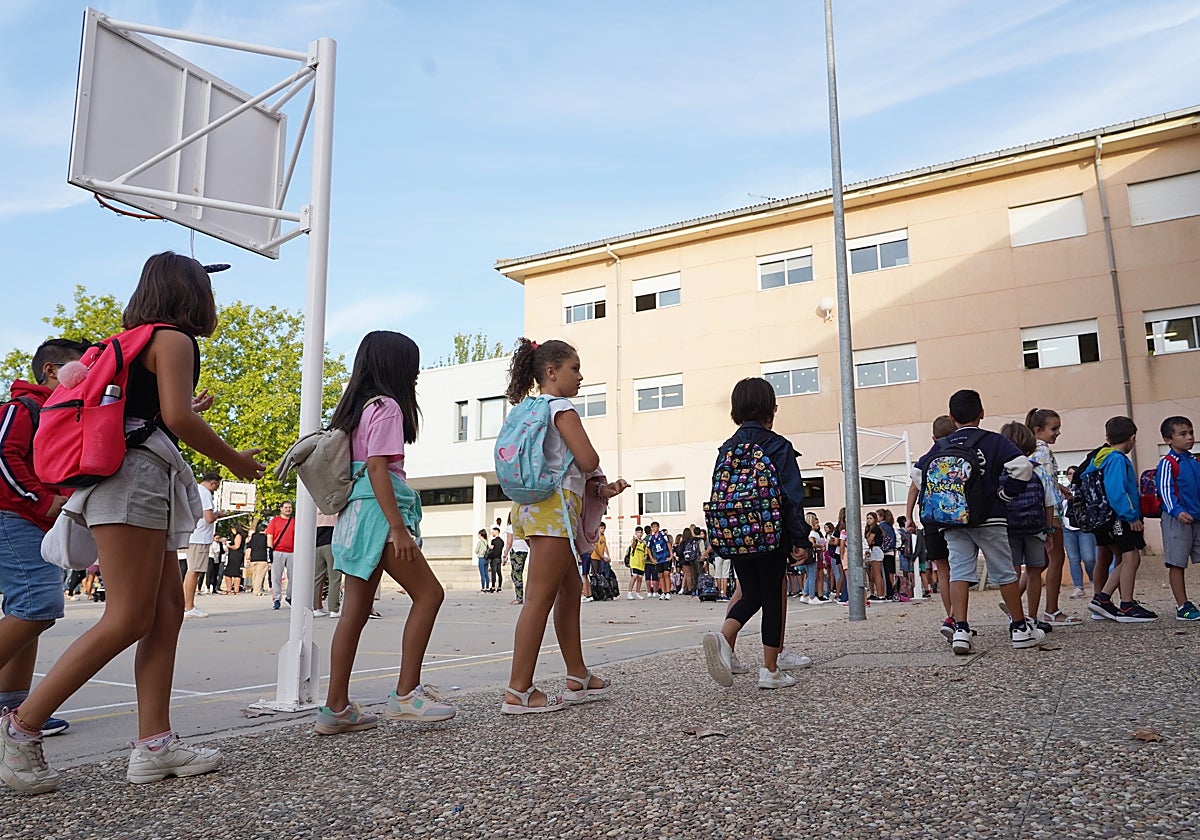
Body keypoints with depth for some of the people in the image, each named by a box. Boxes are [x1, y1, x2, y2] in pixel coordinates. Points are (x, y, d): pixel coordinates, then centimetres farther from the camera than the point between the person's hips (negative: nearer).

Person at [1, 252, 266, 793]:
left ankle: (154, 743, 0)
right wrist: (235, 460, -2)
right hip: (136, 476, -10)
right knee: (128, 619, -11)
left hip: (140, 485, 10)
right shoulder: (174, 338, -2)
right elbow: (177, 418, -14)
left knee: (167, 612, 3)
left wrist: (187, 411, 40)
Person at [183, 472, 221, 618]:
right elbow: (209, 518, -19)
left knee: (191, 571, 14)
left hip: (191, 537, 10)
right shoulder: (205, 493, -12)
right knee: (194, 571, -9)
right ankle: (189, 608, -8)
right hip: (200, 538, -10)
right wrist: (217, 514, 1)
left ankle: (186, 605, 17)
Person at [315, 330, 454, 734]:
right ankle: (406, 694, -5)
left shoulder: (356, 407, 19)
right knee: (428, 593, -4)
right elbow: (377, 468, -17)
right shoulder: (387, 406, -8)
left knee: (356, 610, 8)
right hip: (378, 511, -9)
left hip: (354, 515, 9)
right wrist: (398, 527, -20)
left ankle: (336, 707, 10)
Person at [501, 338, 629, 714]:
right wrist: (596, 479, 9)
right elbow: (588, 461, -16)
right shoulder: (562, 408, -9)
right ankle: (518, 692, -6)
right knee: (540, 598, -8)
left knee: (570, 591, 16)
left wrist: (600, 489, 12)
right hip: (554, 507, -10)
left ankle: (578, 678, 25)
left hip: (536, 508, 10)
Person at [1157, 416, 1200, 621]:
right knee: (1177, 563, -1)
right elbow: (1165, 489, -15)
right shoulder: (1167, 463, -7)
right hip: (1177, 519, -6)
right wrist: (1177, 511, -26)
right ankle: (1183, 607, 5)